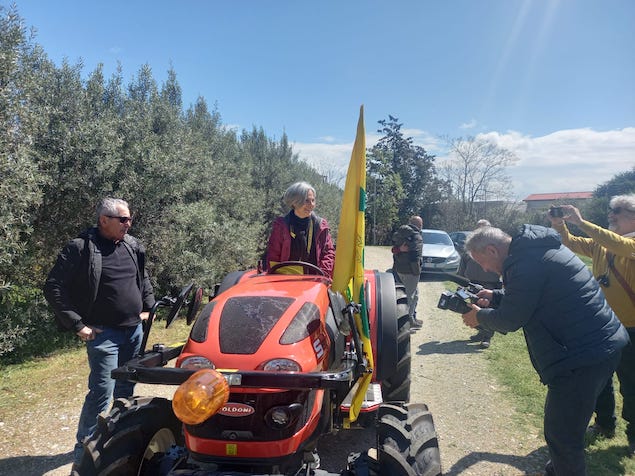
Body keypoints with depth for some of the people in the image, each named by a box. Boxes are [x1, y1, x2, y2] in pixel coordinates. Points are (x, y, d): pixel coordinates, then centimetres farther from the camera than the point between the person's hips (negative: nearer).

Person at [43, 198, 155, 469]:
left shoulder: (133, 246, 5)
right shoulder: (80, 248, -13)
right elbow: (53, 288, -12)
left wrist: (148, 308, 12)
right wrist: (77, 325, -14)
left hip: (135, 330, 6)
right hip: (104, 334, -6)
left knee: (126, 390, 17)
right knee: (102, 392, -6)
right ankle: (84, 450, 12)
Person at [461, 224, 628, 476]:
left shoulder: (525, 264, -22)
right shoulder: (537, 248, 10)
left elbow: (509, 320, -16)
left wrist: (479, 316, 2)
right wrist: (495, 296, 13)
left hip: (584, 355, -11)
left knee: (560, 434, 2)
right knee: (563, 426, 26)